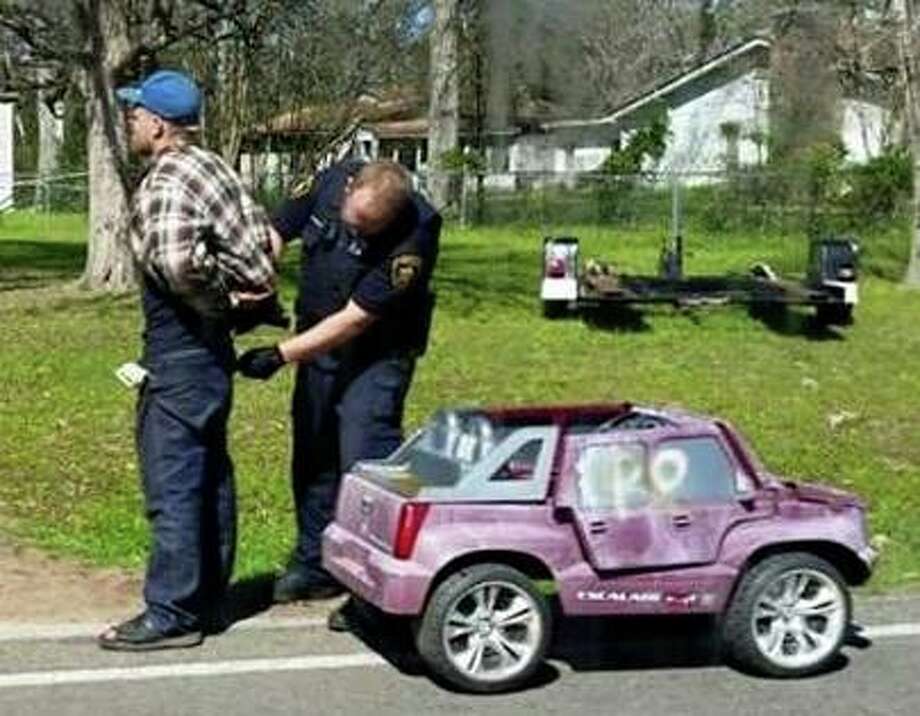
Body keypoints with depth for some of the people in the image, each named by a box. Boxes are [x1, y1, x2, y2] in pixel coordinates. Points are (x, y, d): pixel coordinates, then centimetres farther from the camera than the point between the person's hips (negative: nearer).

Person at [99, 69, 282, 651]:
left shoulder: (166, 181, -18)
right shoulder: (211, 166, 11)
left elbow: (175, 261, -35)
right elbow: (266, 237, 16)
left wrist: (215, 303, -20)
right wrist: (241, 299, 9)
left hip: (181, 350, -10)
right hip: (211, 349, 10)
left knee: (173, 483, -5)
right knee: (210, 472, 17)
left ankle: (172, 615, 0)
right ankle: (208, 588, 28)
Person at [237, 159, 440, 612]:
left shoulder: (414, 238, -28)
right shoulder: (331, 181, -11)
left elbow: (355, 320, -26)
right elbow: (273, 234, 2)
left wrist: (280, 355, -25)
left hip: (377, 354, -6)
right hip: (318, 338, 6)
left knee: (365, 458, -14)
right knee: (312, 453, 11)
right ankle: (314, 562, 25)